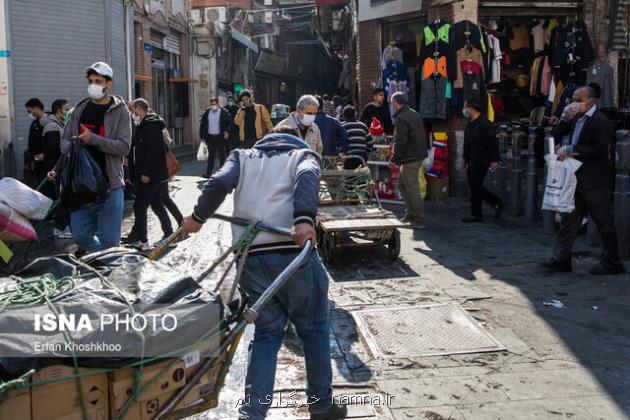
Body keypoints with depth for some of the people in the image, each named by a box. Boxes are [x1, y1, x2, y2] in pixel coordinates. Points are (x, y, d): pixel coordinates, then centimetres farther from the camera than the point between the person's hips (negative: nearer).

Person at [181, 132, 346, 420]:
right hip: (292, 250, -3)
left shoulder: (243, 157, 25)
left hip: (249, 256, 3)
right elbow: (306, 178, -7)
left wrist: (198, 217, 18)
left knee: (266, 333, 15)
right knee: (313, 329, 14)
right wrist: (304, 219, -23)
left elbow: (218, 183, 4)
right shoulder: (303, 154, 18)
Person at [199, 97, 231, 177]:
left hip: (220, 137, -3)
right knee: (211, 155, 4)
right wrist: (203, 137, 9)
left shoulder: (224, 112, -2)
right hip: (210, 137, 3)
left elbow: (229, 123, -3)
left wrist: (227, 132, -19)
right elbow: (203, 125, 13)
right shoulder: (207, 113, 9)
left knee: (221, 155, 3)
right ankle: (208, 173, 6)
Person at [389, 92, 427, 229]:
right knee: (401, 183, 20)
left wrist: (394, 159, -11)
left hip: (410, 158, -10)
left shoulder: (401, 118, -16)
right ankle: (410, 213, 23)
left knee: (412, 188, -4)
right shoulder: (415, 114, 14)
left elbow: (400, 142, -20)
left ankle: (419, 221, 0)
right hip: (419, 155, 10)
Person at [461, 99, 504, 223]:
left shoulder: (484, 124, -16)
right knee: (474, 186, 13)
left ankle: (477, 216, 6)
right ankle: (497, 203, 22)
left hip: (481, 162, -10)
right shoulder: (470, 124, 14)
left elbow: (492, 143, -18)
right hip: (472, 162, 10)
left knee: (475, 188, -4)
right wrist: (466, 158, 24)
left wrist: (494, 160, -20)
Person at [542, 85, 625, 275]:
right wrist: (565, 117, -3)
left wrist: (571, 149, -22)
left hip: (595, 183, -8)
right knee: (569, 219, 9)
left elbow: (600, 150, -21)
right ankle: (561, 259, 15)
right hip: (577, 179, 8)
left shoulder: (601, 121, -13)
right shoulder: (576, 118, 12)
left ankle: (611, 263, 12)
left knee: (604, 222, 1)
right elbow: (556, 135, 13)